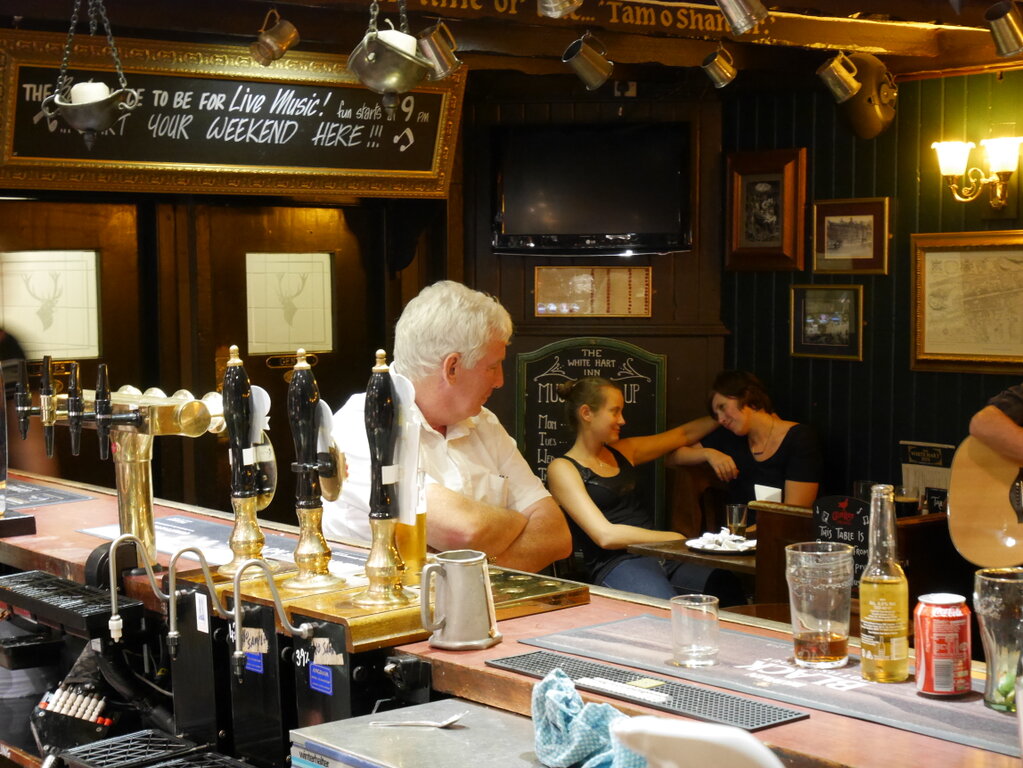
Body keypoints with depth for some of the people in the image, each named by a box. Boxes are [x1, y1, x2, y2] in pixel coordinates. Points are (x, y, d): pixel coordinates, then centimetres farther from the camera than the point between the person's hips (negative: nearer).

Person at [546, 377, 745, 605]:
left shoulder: (623, 451, 22)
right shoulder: (563, 469, 1)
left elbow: (684, 435, 35)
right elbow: (605, 535, -10)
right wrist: (673, 537, -6)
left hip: (660, 556, 6)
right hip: (615, 566, -6)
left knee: (727, 586, -28)